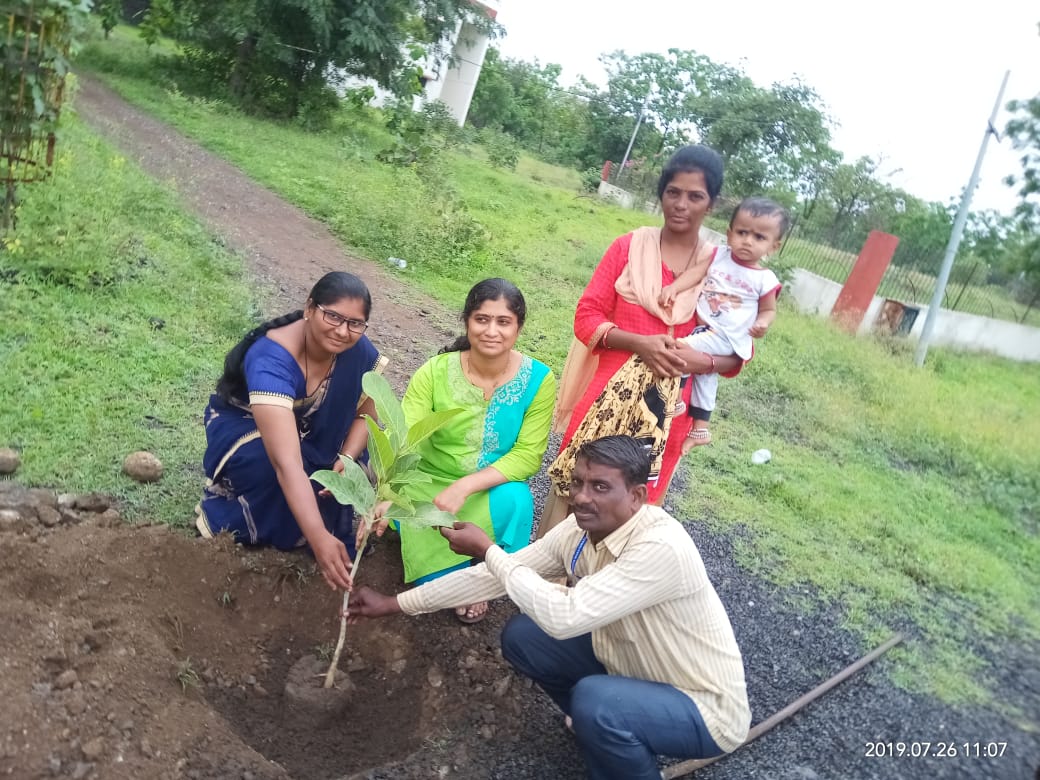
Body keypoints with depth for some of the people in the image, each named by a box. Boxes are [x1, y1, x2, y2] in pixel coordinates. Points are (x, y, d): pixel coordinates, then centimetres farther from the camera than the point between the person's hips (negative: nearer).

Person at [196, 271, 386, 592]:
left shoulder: (358, 350, -23)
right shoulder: (271, 361, -40)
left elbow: (366, 413, -8)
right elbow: (287, 462, -50)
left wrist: (347, 459, -30)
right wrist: (319, 539, -59)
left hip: (307, 429, 5)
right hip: (243, 425, -4)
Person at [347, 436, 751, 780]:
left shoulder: (662, 548, -35)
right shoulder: (578, 531, -11)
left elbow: (564, 617, -38)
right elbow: (495, 575, -4)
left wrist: (487, 549, -26)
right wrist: (394, 604, -2)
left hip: (704, 706, -7)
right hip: (635, 669, 7)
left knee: (594, 701, -35)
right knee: (521, 637, -1)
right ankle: (600, 728, 18)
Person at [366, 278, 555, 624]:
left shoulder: (538, 379, -16)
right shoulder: (435, 372, -17)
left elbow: (528, 455, -17)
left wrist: (466, 486, -32)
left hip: (493, 491, 0)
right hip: (431, 485, 0)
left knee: (515, 501, -32)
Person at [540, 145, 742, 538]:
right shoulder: (629, 247, 1)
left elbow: (737, 354, 3)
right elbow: (586, 317, -2)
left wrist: (701, 361, -18)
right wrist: (639, 343, -17)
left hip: (667, 410, 0)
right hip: (607, 394, 0)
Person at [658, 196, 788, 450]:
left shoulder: (765, 279, -7)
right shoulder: (718, 255, 0)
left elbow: (768, 310, 4)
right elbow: (696, 272, -8)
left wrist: (762, 323, -16)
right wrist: (673, 288, -24)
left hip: (725, 338, -5)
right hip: (701, 326, 5)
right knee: (705, 374, 20)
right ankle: (700, 428, 36)